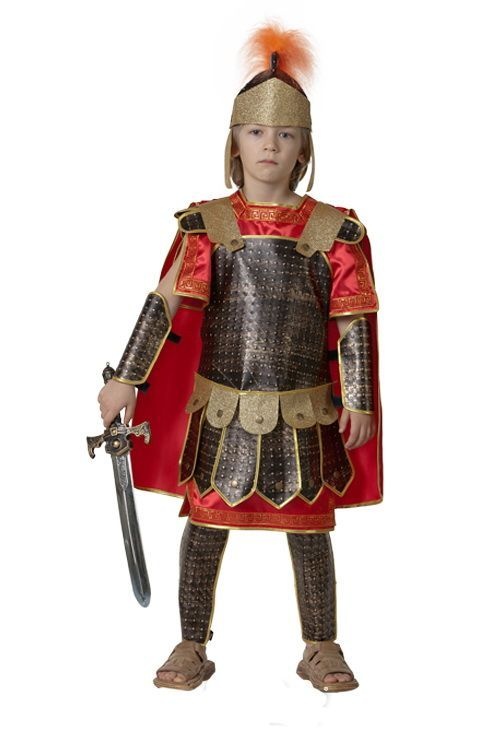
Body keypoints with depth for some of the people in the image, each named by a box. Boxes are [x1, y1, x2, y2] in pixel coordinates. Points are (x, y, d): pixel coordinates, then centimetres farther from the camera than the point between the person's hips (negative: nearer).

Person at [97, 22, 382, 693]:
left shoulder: (334, 231, -1)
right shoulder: (206, 226, 0)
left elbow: (354, 323, 0)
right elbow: (166, 304, -6)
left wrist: (358, 400, -3)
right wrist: (127, 379, -12)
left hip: (304, 414, 0)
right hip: (221, 410, 0)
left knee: (309, 528, 8)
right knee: (206, 523, 6)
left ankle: (322, 648, 24)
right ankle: (193, 646, 22)